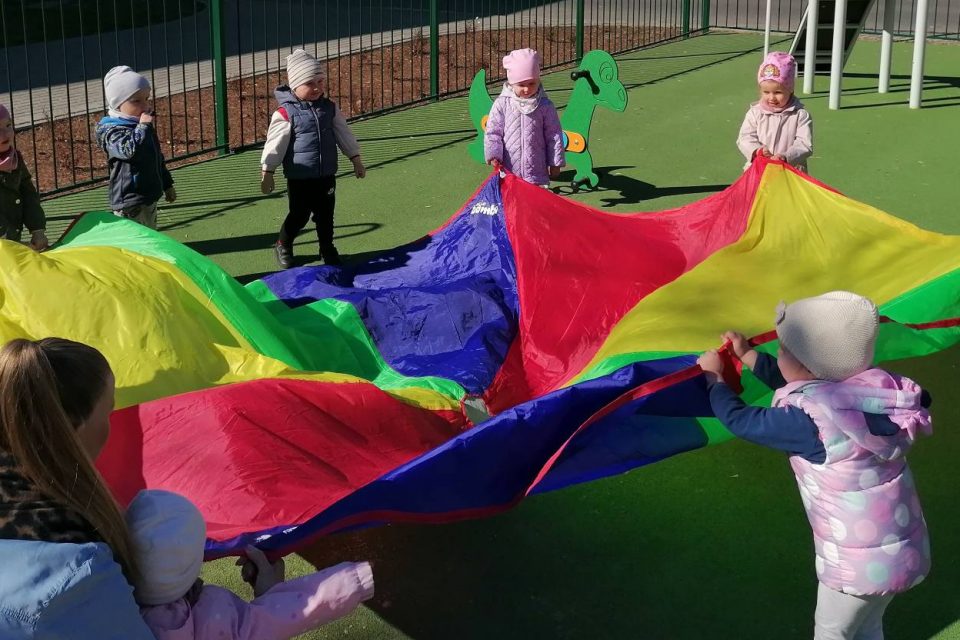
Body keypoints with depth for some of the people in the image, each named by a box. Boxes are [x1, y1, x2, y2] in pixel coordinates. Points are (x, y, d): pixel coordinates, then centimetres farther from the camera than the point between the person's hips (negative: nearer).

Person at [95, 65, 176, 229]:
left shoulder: (143, 126, 13)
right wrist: (143, 127, -28)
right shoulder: (112, 131, -15)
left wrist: (167, 185, 27)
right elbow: (130, 150, -35)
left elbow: (158, 158, 23)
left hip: (150, 197, 9)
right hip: (130, 201, -9)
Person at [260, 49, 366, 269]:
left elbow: (343, 133, 11)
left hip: (327, 174, 4)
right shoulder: (285, 113, -14)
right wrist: (267, 172, -8)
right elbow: (275, 144, -10)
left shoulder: (329, 108, 1)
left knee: (326, 215, 11)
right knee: (299, 215, 6)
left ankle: (327, 249, 29)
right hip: (300, 177, -4)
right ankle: (283, 246, 31)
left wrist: (355, 159, 13)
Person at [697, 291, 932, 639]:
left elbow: (739, 420, -12)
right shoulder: (868, 389, -6)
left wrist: (714, 377, 5)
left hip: (859, 559, -7)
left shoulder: (809, 419, -26)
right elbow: (794, 384, 11)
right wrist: (747, 354, 18)